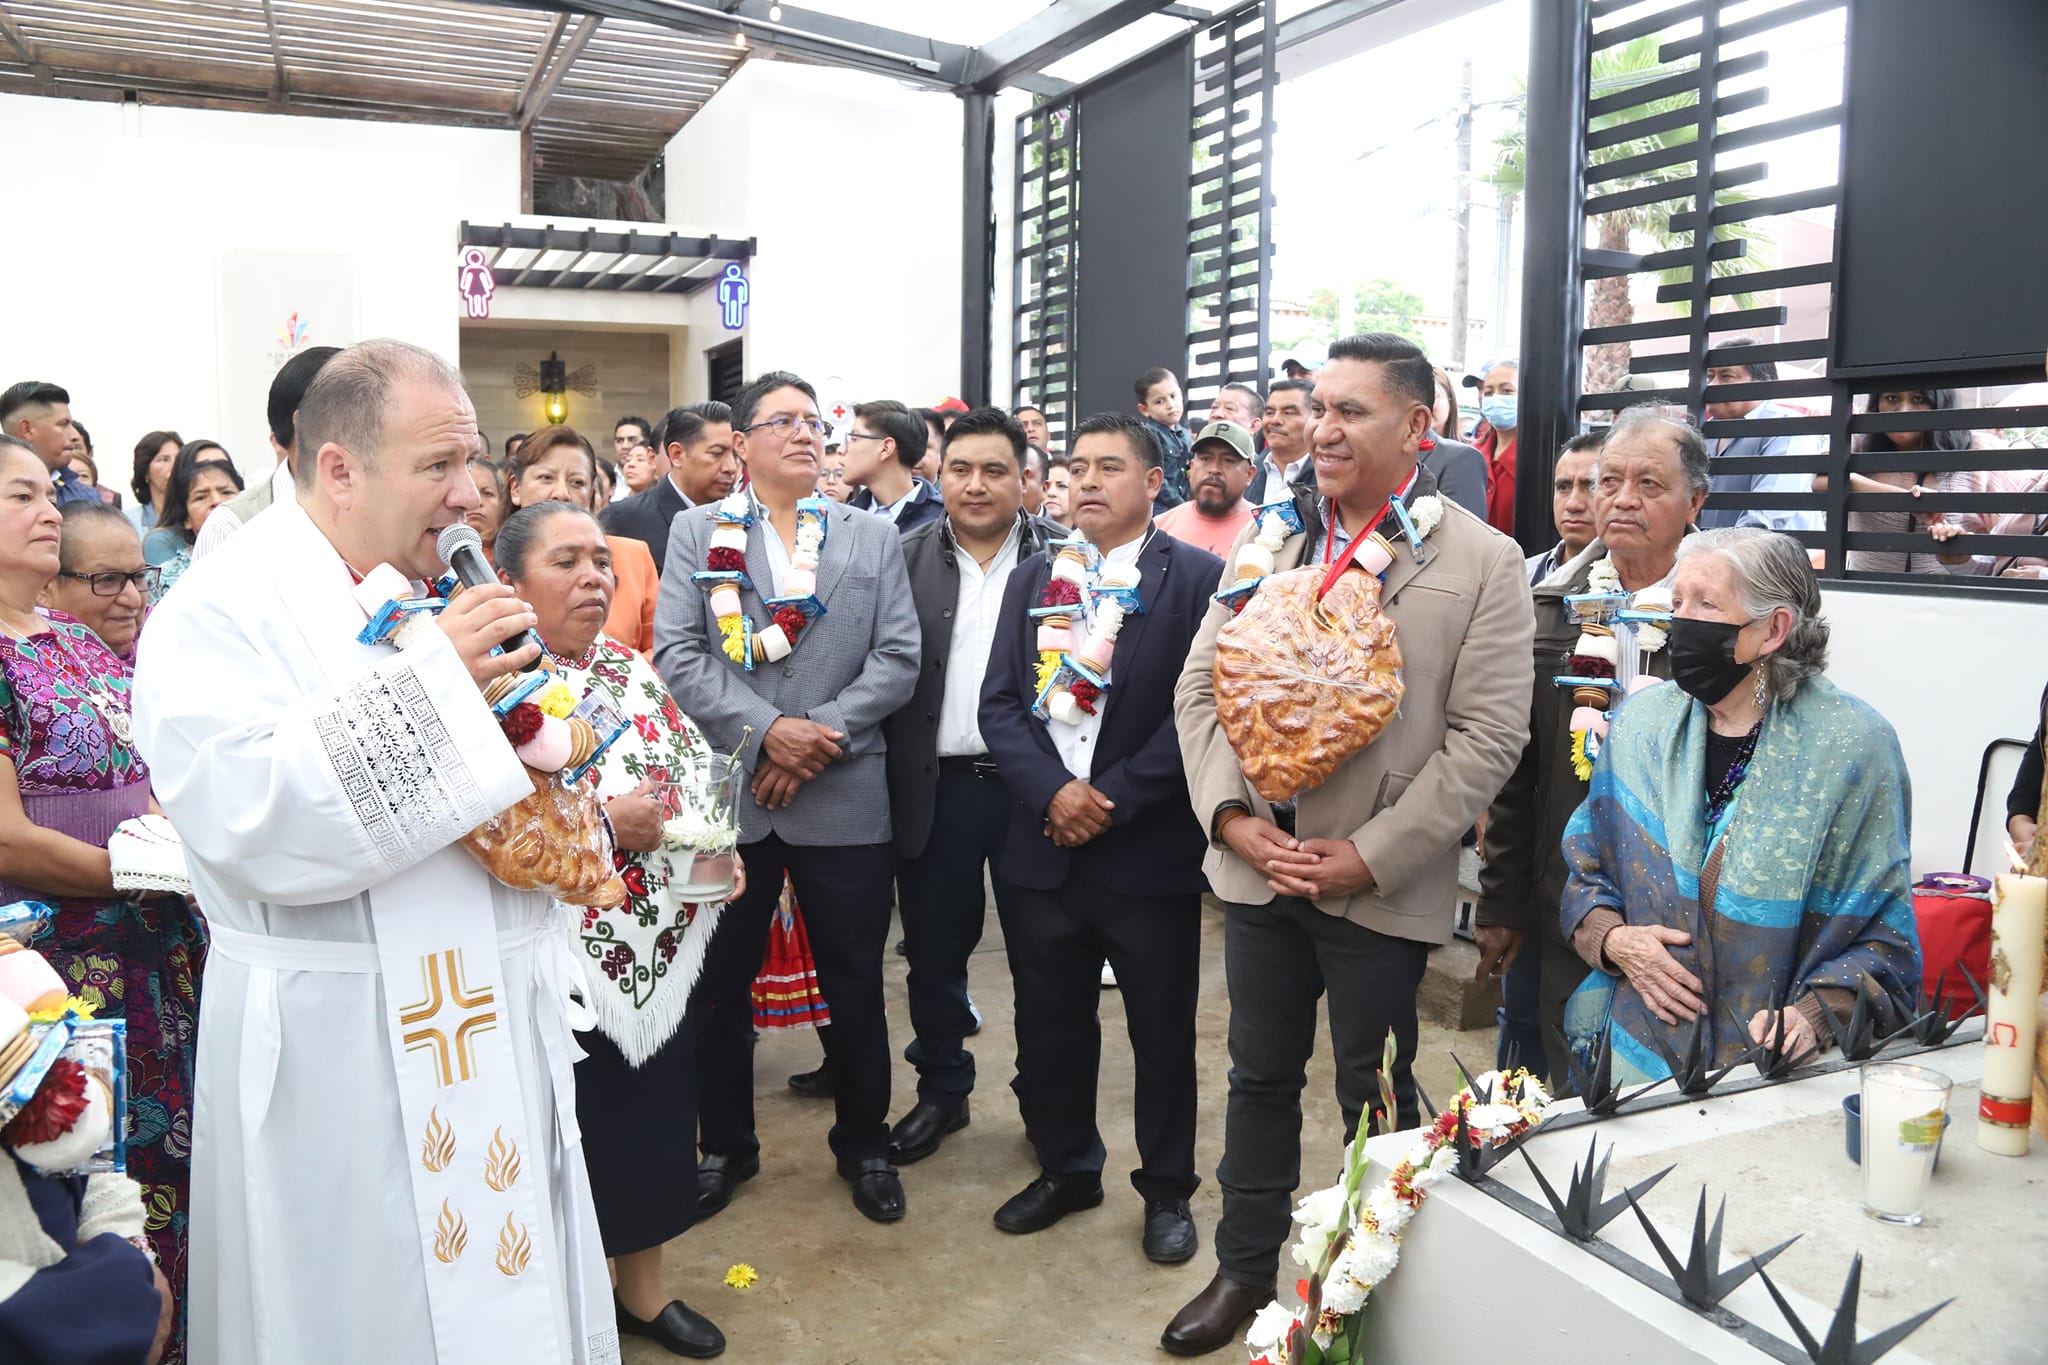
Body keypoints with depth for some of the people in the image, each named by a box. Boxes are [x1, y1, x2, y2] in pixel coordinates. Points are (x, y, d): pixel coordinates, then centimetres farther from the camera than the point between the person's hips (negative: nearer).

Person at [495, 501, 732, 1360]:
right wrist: (600, 819, -23)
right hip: (558, 960, -6)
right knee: (571, 1134, 7)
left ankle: (643, 1287, 37)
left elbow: (697, 770, 13)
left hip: (659, 949, 6)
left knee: (653, 1113, 16)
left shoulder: (633, 672, 8)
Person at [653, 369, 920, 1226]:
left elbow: (897, 659, -1)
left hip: (844, 797, 0)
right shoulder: (696, 532, 5)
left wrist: (818, 736, -12)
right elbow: (677, 655, -5)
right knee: (721, 984, 11)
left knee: (855, 985, 10)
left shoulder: (872, 538, 7)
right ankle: (726, 1145, 31)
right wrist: (765, 731, -16)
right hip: (726, 794, 0)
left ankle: (864, 1145, 29)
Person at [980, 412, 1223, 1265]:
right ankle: (1065, 1169, 36)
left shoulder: (1197, 578, -4)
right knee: (1049, 1024, 15)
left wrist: (1114, 801, -15)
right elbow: (1000, 704, 4)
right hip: (1041, 845, 4)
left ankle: (1167, 1190, 29)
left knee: (1163, 1032, 9)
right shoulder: (1032, 578, 10)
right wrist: (1053, 792, -12)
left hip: (1149, 850, -4)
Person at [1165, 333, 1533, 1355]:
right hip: (1258, 866, 4)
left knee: (1374, 1096, 12)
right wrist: (1231, 815, -9)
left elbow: (1486, 735, -11)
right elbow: (1201, 687, 5)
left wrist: (1369, 855, -15)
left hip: (1382, 886, -3)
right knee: (1260, 1075, 17)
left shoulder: (1484, 562, -6)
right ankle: (1246, 1266, 36)